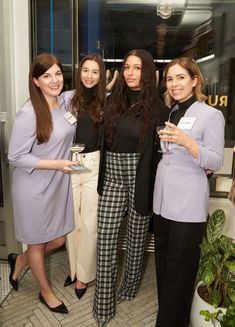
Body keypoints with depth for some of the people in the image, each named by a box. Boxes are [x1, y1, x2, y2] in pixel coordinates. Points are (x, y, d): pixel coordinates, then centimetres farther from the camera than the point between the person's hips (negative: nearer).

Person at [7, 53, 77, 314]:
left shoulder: (66, 102, -2)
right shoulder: (28, 114, -21)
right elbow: (15, 157, -18)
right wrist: (56, 164, -24)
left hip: (59, 184, 7)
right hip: (35, 189, -6)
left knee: (59, 240, 18)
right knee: (38, 243, 16)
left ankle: (19, 261, 47)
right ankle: (46, 292, 42)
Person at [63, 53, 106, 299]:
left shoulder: (106, 100, 4)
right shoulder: (68, 97, 2)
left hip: (95, 165, 0)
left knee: (90, 222, 5)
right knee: (71, 220, 11)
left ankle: (84, 274, 25)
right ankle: (74, 267, 33)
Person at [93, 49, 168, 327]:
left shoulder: (156, 107, -4)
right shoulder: (112, 101, 8)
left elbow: (157, 149, -5)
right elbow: (104, 140, 12)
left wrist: (148, 186, -9)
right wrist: (102, 176, 9)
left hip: (140, 178, -3)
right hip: (112, 178, 3)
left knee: (136, 237, 14)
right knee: (105, 241, 1)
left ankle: (129, 287, 38)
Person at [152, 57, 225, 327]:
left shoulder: (211, 115, -6)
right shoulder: (169, 113, 12)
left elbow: (216, 162, -14)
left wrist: (187, 142, -28)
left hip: (188, 204, -6)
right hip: (162, 199, 7)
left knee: (179, 267, 5)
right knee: (163, 262, 18)